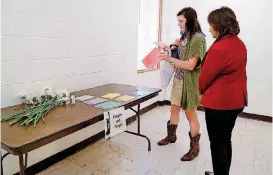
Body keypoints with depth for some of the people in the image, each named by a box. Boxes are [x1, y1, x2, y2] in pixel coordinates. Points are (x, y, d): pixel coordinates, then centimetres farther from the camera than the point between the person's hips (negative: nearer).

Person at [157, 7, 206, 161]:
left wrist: (170, 59, -22)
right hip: (178, 79, 8)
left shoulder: (198, 38, -16)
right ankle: (171, 136, 40)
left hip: (189, 82, -8)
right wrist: (169, 50, 4)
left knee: (191, 114, 3)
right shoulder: (185, 37, 10)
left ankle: (194, 148, 21)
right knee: (174, 109, 18)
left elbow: (190, 65, -21)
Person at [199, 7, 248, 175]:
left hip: (219, 102, -9)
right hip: (236, 100, 9)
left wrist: (201, 89, 7)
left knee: (217, 144, 7)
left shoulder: (219, 48, -23)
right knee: (226, 141, 21)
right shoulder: (240, 44, 6)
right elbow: (236, 72, 12)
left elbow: (205, 76, -15)